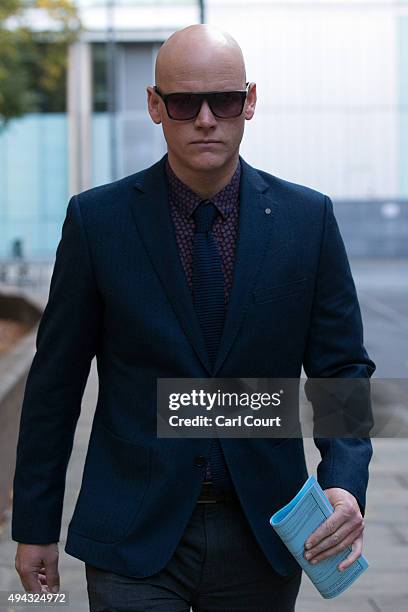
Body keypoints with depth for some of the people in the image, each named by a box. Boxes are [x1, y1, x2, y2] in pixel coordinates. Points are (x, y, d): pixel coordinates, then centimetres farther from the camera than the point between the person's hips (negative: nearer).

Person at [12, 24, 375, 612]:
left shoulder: (308, 217, -1)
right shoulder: (97, 219, -4)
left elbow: (341, 366, 3)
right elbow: (56, 379, 1)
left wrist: (345, 483, -15)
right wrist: (35, 525, 3)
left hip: (264, 535, 2)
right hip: (135, 535, -2)